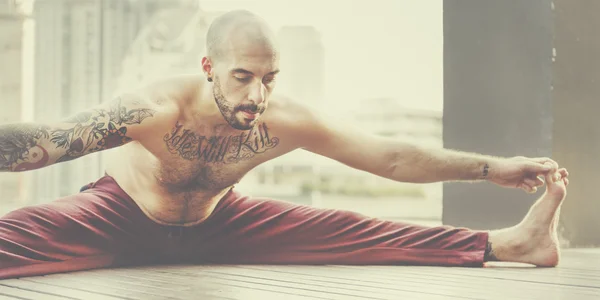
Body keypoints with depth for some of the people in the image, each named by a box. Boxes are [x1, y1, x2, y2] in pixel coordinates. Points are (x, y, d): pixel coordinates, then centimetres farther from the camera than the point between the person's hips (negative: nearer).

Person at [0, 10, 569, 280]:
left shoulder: (288, 122, -23)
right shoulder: (160, 107, -36)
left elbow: (394, 157, -15)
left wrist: (494, 168, -16)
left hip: (213, 225, 3)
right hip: (120, 217, -3)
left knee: (348, 232, -7)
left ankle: (509, 243, -5)